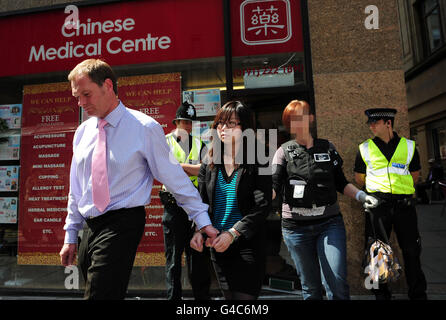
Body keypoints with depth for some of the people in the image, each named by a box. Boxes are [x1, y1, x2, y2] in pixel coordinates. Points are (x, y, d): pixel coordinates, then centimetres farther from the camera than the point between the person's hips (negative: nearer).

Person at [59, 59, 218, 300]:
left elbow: (175, 178, -7)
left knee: (99, 294, -13)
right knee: (100, 291, 15)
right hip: (89, 228, 7)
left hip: (122, 225, -6)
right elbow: (76, 189, 15)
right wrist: (70, 236, 17)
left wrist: (203, 221, -6)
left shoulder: (144, 128, -10)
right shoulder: (83, 132, 9)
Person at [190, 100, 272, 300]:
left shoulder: (258, 163, -8)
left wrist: (232, 233, -21)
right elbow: (201, 203, 7)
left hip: (248, 246, -4)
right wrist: (199, 231, -11)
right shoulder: (208, 165, 6)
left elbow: (262, 208, -13)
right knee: (229, 296, 17)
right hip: (217, 245, 5)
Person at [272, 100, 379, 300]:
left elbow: (341, 183, 13)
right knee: (310, 287, 11)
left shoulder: (327, 148, 7)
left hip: (330, 223, 1)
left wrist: (361, 195, -4)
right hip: (296, 227, -1)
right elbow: (274, 186, -11)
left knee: (337, 282, -5)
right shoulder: (284, 152, 1)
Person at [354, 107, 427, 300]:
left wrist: (398, 184, 10)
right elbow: (359, 179, 11)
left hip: (404, 204, 1)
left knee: (411, 250, 9)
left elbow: (415, 175, 17)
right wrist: (377, 188, 11)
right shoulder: (365, 148, 5)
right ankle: (381, 294, 20)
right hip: (377, 204, -1)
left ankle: (418, 293, 27)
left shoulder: (409, 146, 9)